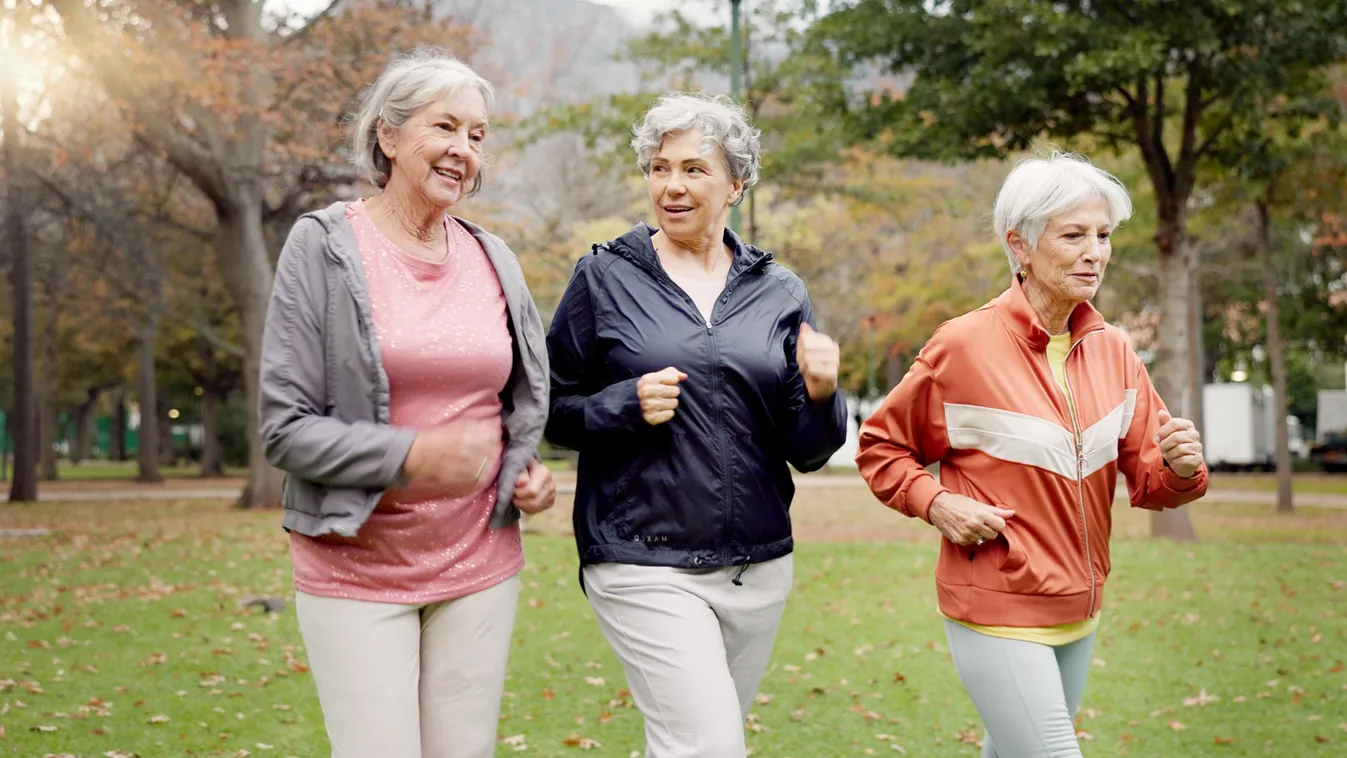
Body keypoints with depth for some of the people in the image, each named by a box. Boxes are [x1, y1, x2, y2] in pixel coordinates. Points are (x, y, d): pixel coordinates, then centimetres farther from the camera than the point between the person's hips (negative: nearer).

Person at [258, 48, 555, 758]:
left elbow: (528, 400, 22)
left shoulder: (493, 260, 8)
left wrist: (530, 472, 2)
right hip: (356, 570, -4)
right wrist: (413, 456, -21)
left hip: (479, 565, 4)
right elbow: (284, 426, -10)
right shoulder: (325, 246, -6)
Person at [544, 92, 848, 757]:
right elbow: (551, 409, 2)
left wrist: (820, 395, -13)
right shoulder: (604, 277, -1)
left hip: (757, 564, 4)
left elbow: (806, 452, 7)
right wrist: (626, 406, -16)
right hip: (646, 564, -4)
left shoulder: (778, 293, 7)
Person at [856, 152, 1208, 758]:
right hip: (997, 613, -6)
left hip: (1078, 614, 6)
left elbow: (1145, 478, 6)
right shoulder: (963, 345, -12)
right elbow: (880, 446, -1)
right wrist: (935, 503, -17)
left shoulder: (1113, 351, 2)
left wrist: (1179, 468, -15)